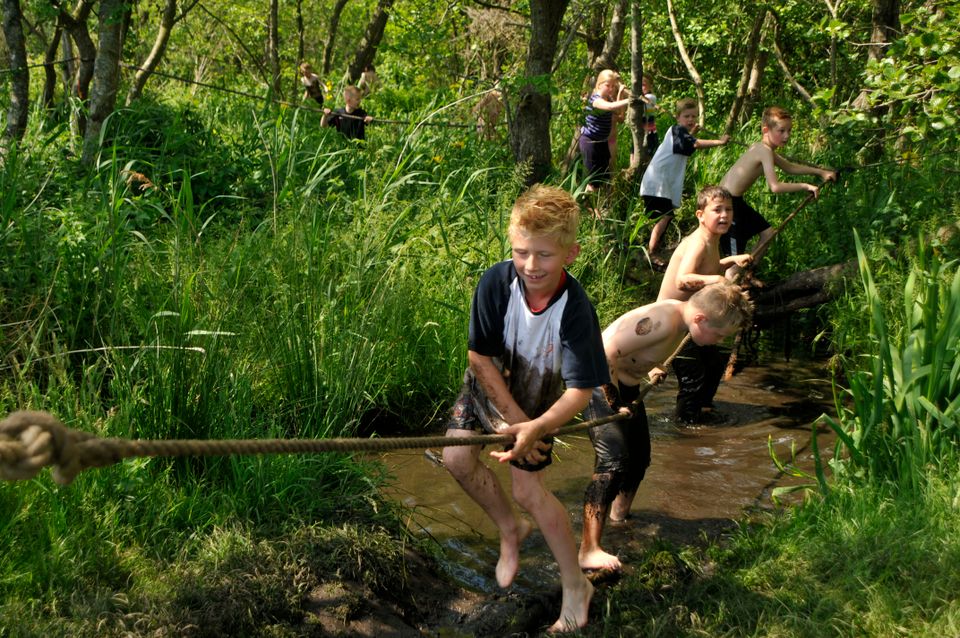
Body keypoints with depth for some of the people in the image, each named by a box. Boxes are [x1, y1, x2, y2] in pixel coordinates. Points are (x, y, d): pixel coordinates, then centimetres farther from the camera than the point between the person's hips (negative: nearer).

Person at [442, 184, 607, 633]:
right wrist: (514, 417, -20)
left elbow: (579, 392, -33)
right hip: (490, 385, 3)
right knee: (457, 457, -7)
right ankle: (510, 529, 21)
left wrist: (534, 428, -49)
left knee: (527, 488, -6)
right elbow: (479, 356, -20)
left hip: (541, 401, -3)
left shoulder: (574, 309, -34)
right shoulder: (496, 282, -30)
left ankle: (575, 586, 11)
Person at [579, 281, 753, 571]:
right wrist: (615, 404, -22)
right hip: (601, 383, -10)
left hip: (626, 385, 10)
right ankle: (589, 551, -24)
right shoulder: (663, 321, -31)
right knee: (614, 461, -21)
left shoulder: (681, 320, -1)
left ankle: (620, 515, 45)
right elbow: (605, 356, -32)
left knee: (639, 458, 20)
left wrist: (651, 368, 7)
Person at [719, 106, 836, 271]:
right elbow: (775, 187, -27)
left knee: (767, 232, 18)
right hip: (727, 202, -10)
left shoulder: (763, 149, 11)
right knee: (735, 254, -8)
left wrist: (820, 172, 21)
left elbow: (789, 167, 26)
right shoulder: (765, 151, -19)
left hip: (736, 201, 10)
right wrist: (805, 186, -19)